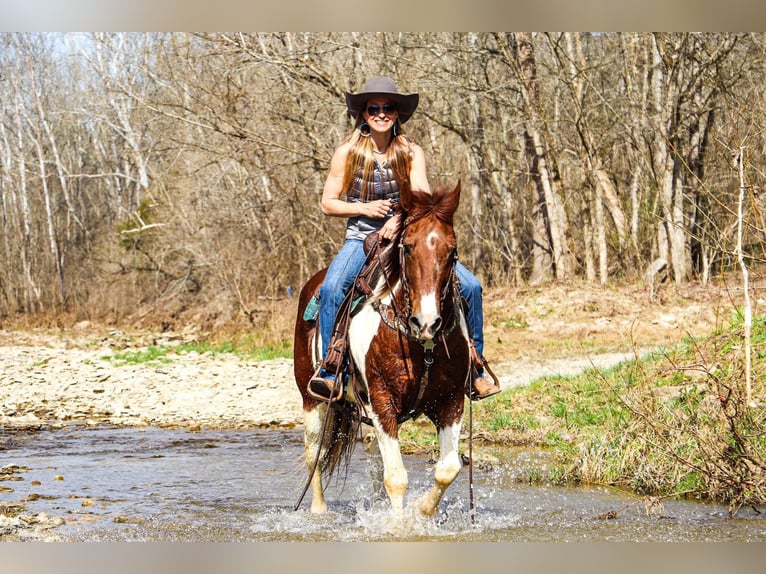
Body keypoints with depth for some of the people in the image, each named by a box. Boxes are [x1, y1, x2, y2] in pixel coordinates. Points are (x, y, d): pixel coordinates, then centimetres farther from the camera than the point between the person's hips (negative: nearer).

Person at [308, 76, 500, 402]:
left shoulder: (412, 152, 3)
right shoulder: (347, 153, 0)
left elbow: (422, 197, -13)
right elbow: (327, 204, 2)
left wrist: (399, 218, -33)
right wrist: (365, 208, -15)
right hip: (361, 240, -2)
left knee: (469, 286, -14)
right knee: (331, 288, -34)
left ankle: (475, 371, -1)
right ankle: (329, 373, -28)